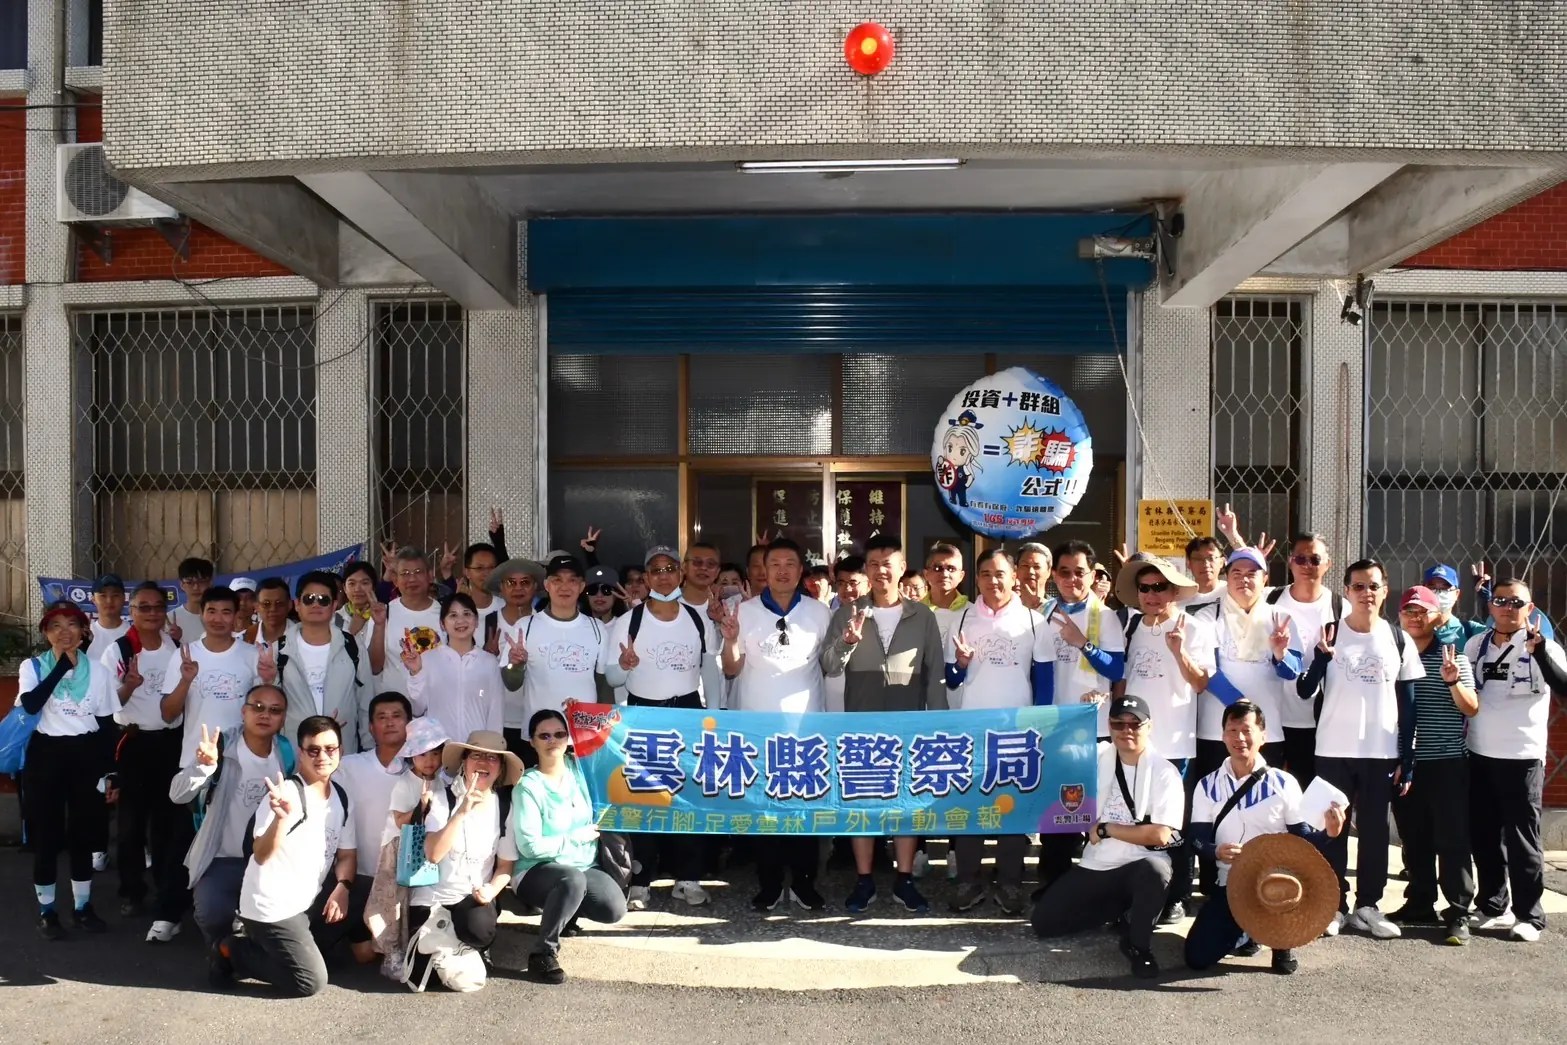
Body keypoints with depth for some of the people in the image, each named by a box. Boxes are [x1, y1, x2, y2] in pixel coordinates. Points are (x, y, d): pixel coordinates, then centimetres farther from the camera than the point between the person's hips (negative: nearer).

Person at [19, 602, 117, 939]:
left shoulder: (97, 670, 3)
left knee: (83, 835, 10)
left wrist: (109, 772, 3)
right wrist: (62, 664, -23)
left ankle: (82, 906, 24)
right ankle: (46, 910, 19)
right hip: (46, 756, -2)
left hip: (86, 756, 2)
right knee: (46, 836, 4)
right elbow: (30, 704, -24)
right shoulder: (32, 666, -3)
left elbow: (107, 724, 6)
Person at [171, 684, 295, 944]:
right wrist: (204, 765, -40)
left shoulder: (288, 754, 0)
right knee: (212, 914, -27)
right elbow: (177, 794, -20)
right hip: (222, 859, -2)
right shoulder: (221, 746, -10)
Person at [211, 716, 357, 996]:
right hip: (272, 907, -7)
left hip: (310, 903, 7)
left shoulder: (341, 797, 3)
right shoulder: (284, 793, -18)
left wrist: (342, 888, -12)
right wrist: (281, 817, -44)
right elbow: (261, 856, -27)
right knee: (311, 983, -10)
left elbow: (347, 854, 8)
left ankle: (257, 946, 19)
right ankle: (232, 952, 7)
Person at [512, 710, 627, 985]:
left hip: (585, 868, 6)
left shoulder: (578, 768, 1)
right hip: (538, 871, -5)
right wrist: (576, 837, -14)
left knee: (614, 910, -20)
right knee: (572, 879, -38)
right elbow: (530, 846, -19)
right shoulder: (528, 786, -14)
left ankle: (566, 909, 13)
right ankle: (543, 953, -21)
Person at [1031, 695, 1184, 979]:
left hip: (1139, 866, -4)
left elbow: (1160, 835, -17)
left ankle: (1138, 945, -13)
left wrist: (1105, 829, -12)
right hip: (1094, 867, 5)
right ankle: (1121, 909, 17)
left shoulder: (1164, 772, -9)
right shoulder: (1097, 756, 3)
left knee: (1155, 870, -40)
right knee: (1044, 921, -3)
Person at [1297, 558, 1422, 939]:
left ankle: (1368, 905, 20)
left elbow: (1408, 704, 5)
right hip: (1333, 751, -1)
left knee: (1375, 830, 9)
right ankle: (1334, 905, 14)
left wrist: (1407, 759, 1)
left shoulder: (1399, 640, 3)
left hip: (1382, 753, 1)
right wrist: (1322, 657, -22)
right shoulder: (1328, 635, -1)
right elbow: (1305, 692, -5)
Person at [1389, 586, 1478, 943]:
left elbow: (1472, 708, -4)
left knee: (1452, 839, -1)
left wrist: (1453, 682, -22)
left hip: (1447, 763, -3)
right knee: (1414, 839, 10)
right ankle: (1419, 904, 21)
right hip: (1405, 762, 3)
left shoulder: (1453, 656, 1)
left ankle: (1458, 913, 5)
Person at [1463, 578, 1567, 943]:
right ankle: (1492, 907, 23)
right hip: (1479, 756, 4)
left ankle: (1529, 915, 12)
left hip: (1523, 757, -4)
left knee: (1521, 839, 2)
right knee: (1484, 836, 11)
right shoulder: (1475, 644, 7)